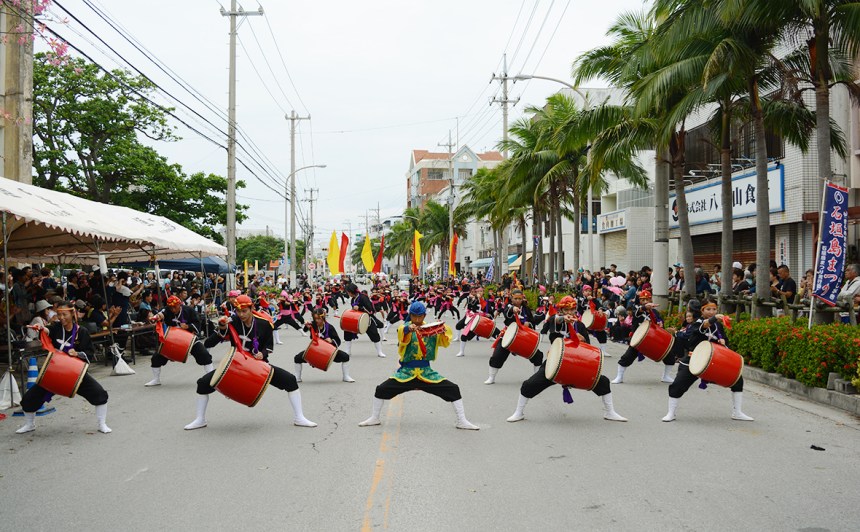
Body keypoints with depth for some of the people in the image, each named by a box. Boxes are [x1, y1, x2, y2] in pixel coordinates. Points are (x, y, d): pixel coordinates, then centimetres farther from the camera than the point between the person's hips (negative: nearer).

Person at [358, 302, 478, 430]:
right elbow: (402, 339, -27)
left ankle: (462, 421, 5)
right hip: (406, 371, -1)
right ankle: (374, 418, 12)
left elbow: (445, 343, -6)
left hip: (426, 372, 2)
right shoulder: (404, 328, -4)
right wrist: (407, 329, -50)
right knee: (381, 389, -11)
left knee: (453, 390, -8)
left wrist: (443, 331, -28)